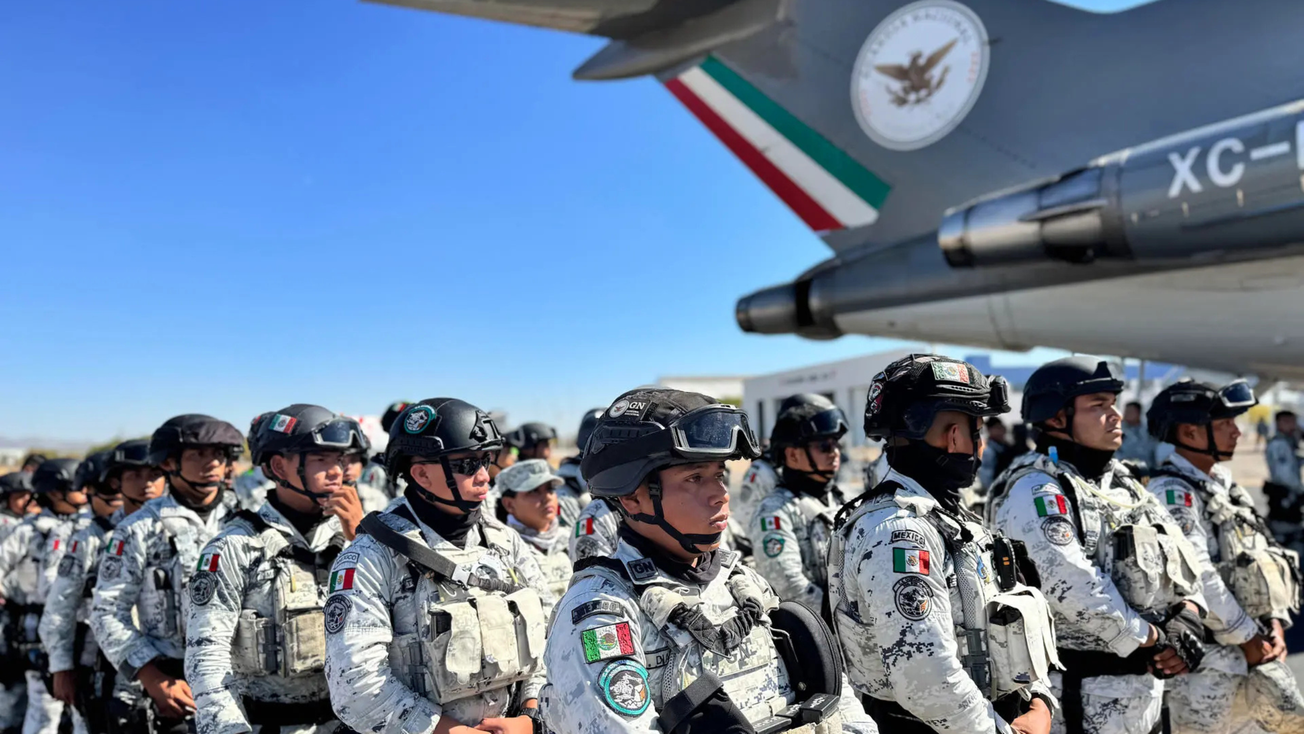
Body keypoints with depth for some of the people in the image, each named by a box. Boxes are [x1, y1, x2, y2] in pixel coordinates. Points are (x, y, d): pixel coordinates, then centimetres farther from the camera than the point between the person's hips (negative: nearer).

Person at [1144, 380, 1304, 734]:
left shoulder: (1223, 482, 11)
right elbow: (1197, 577, -23)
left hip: (1254, 643, 9)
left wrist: (1273, 622, 4)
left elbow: (1261, 555, 14)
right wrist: (1246, 637, -15)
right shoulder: (1172, 492, -19)